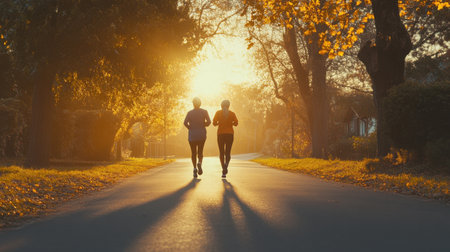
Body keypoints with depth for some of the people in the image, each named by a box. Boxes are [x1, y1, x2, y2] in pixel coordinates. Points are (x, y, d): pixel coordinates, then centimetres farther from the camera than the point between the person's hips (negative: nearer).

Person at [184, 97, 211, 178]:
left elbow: (185, 122, -13)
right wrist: (202, 125, 10)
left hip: (192, 135, 0)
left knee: (193, 152, 11)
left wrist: (190, 128, 6)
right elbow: (208, 122, -9)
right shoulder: (204, 112, 1)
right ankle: (199, 163, -20)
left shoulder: (190, 113, -1)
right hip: (202, 134, 0)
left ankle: (195, 168, -4)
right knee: (200, 152, 11)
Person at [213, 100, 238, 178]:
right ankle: (226, 164, -24)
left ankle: (223, 170, -6)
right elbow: (236, 123, -4)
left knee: (221, 152, 8)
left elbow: (214, 123, -4)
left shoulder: (218, 113, 2)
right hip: (230, 133, 0)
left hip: (220, 134, 0)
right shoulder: (232, 113, 4)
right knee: (228, 152, 7)